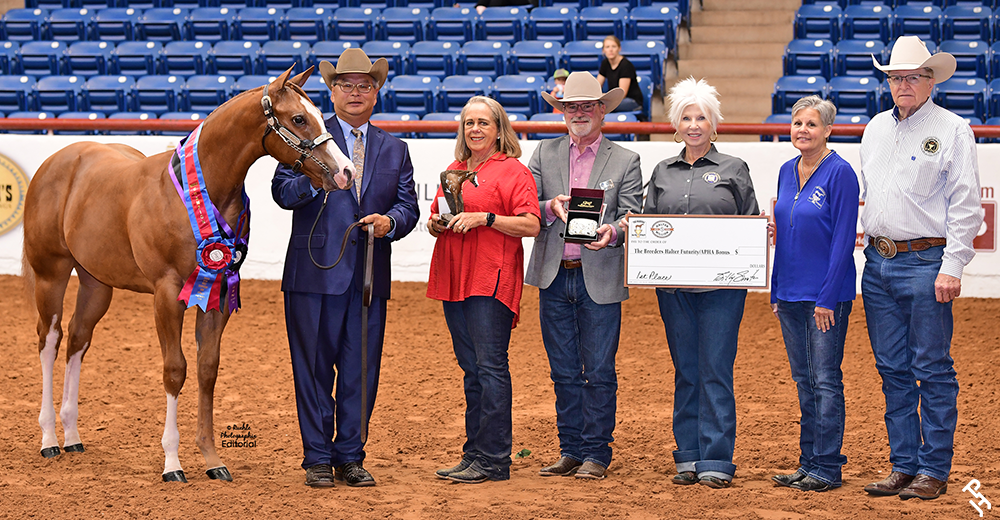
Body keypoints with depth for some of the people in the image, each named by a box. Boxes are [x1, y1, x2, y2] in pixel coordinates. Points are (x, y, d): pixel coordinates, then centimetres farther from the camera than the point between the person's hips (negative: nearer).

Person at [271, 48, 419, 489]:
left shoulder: (394, 150, 16)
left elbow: (408, 206, 10)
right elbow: (282, 191, -6)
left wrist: (389, 221, -12)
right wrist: (315, 178, -25)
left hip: (370, 277, 3)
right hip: (316, 273, -3)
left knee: (360, 371, 6)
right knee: (314, 369, 1)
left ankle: (350, 456, 16)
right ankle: (317, 459, 9)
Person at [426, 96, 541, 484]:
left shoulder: (513, 171, -3)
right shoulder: (453, 171, 18)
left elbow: (531, 225, -11)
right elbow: (436, 218, 27)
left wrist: (484, 218, -20)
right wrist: (436, 224, 3)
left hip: (492, 280, -7)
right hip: (453, 278, 7)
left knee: (490, 367, -8)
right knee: (471, 369, 10)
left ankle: (494, 460, -7)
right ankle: (474, 455, 14)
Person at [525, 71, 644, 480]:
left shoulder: (625, 161, 4)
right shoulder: (545, 154, 10)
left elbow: (632, 217, -3)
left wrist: (612, 232, -25)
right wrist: (551, 208, -16)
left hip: (600, 279, -3)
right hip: (554, 277, 3)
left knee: (599, 372, -1)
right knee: (564, 372, 9)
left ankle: (596, 454, 8)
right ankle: (570, 451, 17)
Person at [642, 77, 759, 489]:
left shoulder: (733, 169, 7)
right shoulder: (662, 173, 15)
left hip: (721, 285, -3)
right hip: (674, 285, 3)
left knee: (715, 370, -6)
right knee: (685, 371, 7)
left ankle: (716, 462, -3)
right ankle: (688, 458, 13)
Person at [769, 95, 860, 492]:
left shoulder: (839, 173, -11)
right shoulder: (787, 172, 11)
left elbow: (844, 239, -14)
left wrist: (827, 297, -17)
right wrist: (776, 290, 13)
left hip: (826, 294, -7)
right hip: (790, 295, 7)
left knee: (825, 380, -2)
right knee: (803, 381, 12)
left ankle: (827, 468, 4)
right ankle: (809, 463, 20)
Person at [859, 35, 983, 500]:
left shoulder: (952, 131, -4)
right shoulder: (876, 128, 14)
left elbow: (965, 206, -8)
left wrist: (952, 267, -14)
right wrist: (869, 244, 14)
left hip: (925, 263, -6)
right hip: (878, 262, 6)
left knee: (932, 370, -3)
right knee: (892, 370, 9)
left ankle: (934, 470, 2)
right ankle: (903, 465, 16)